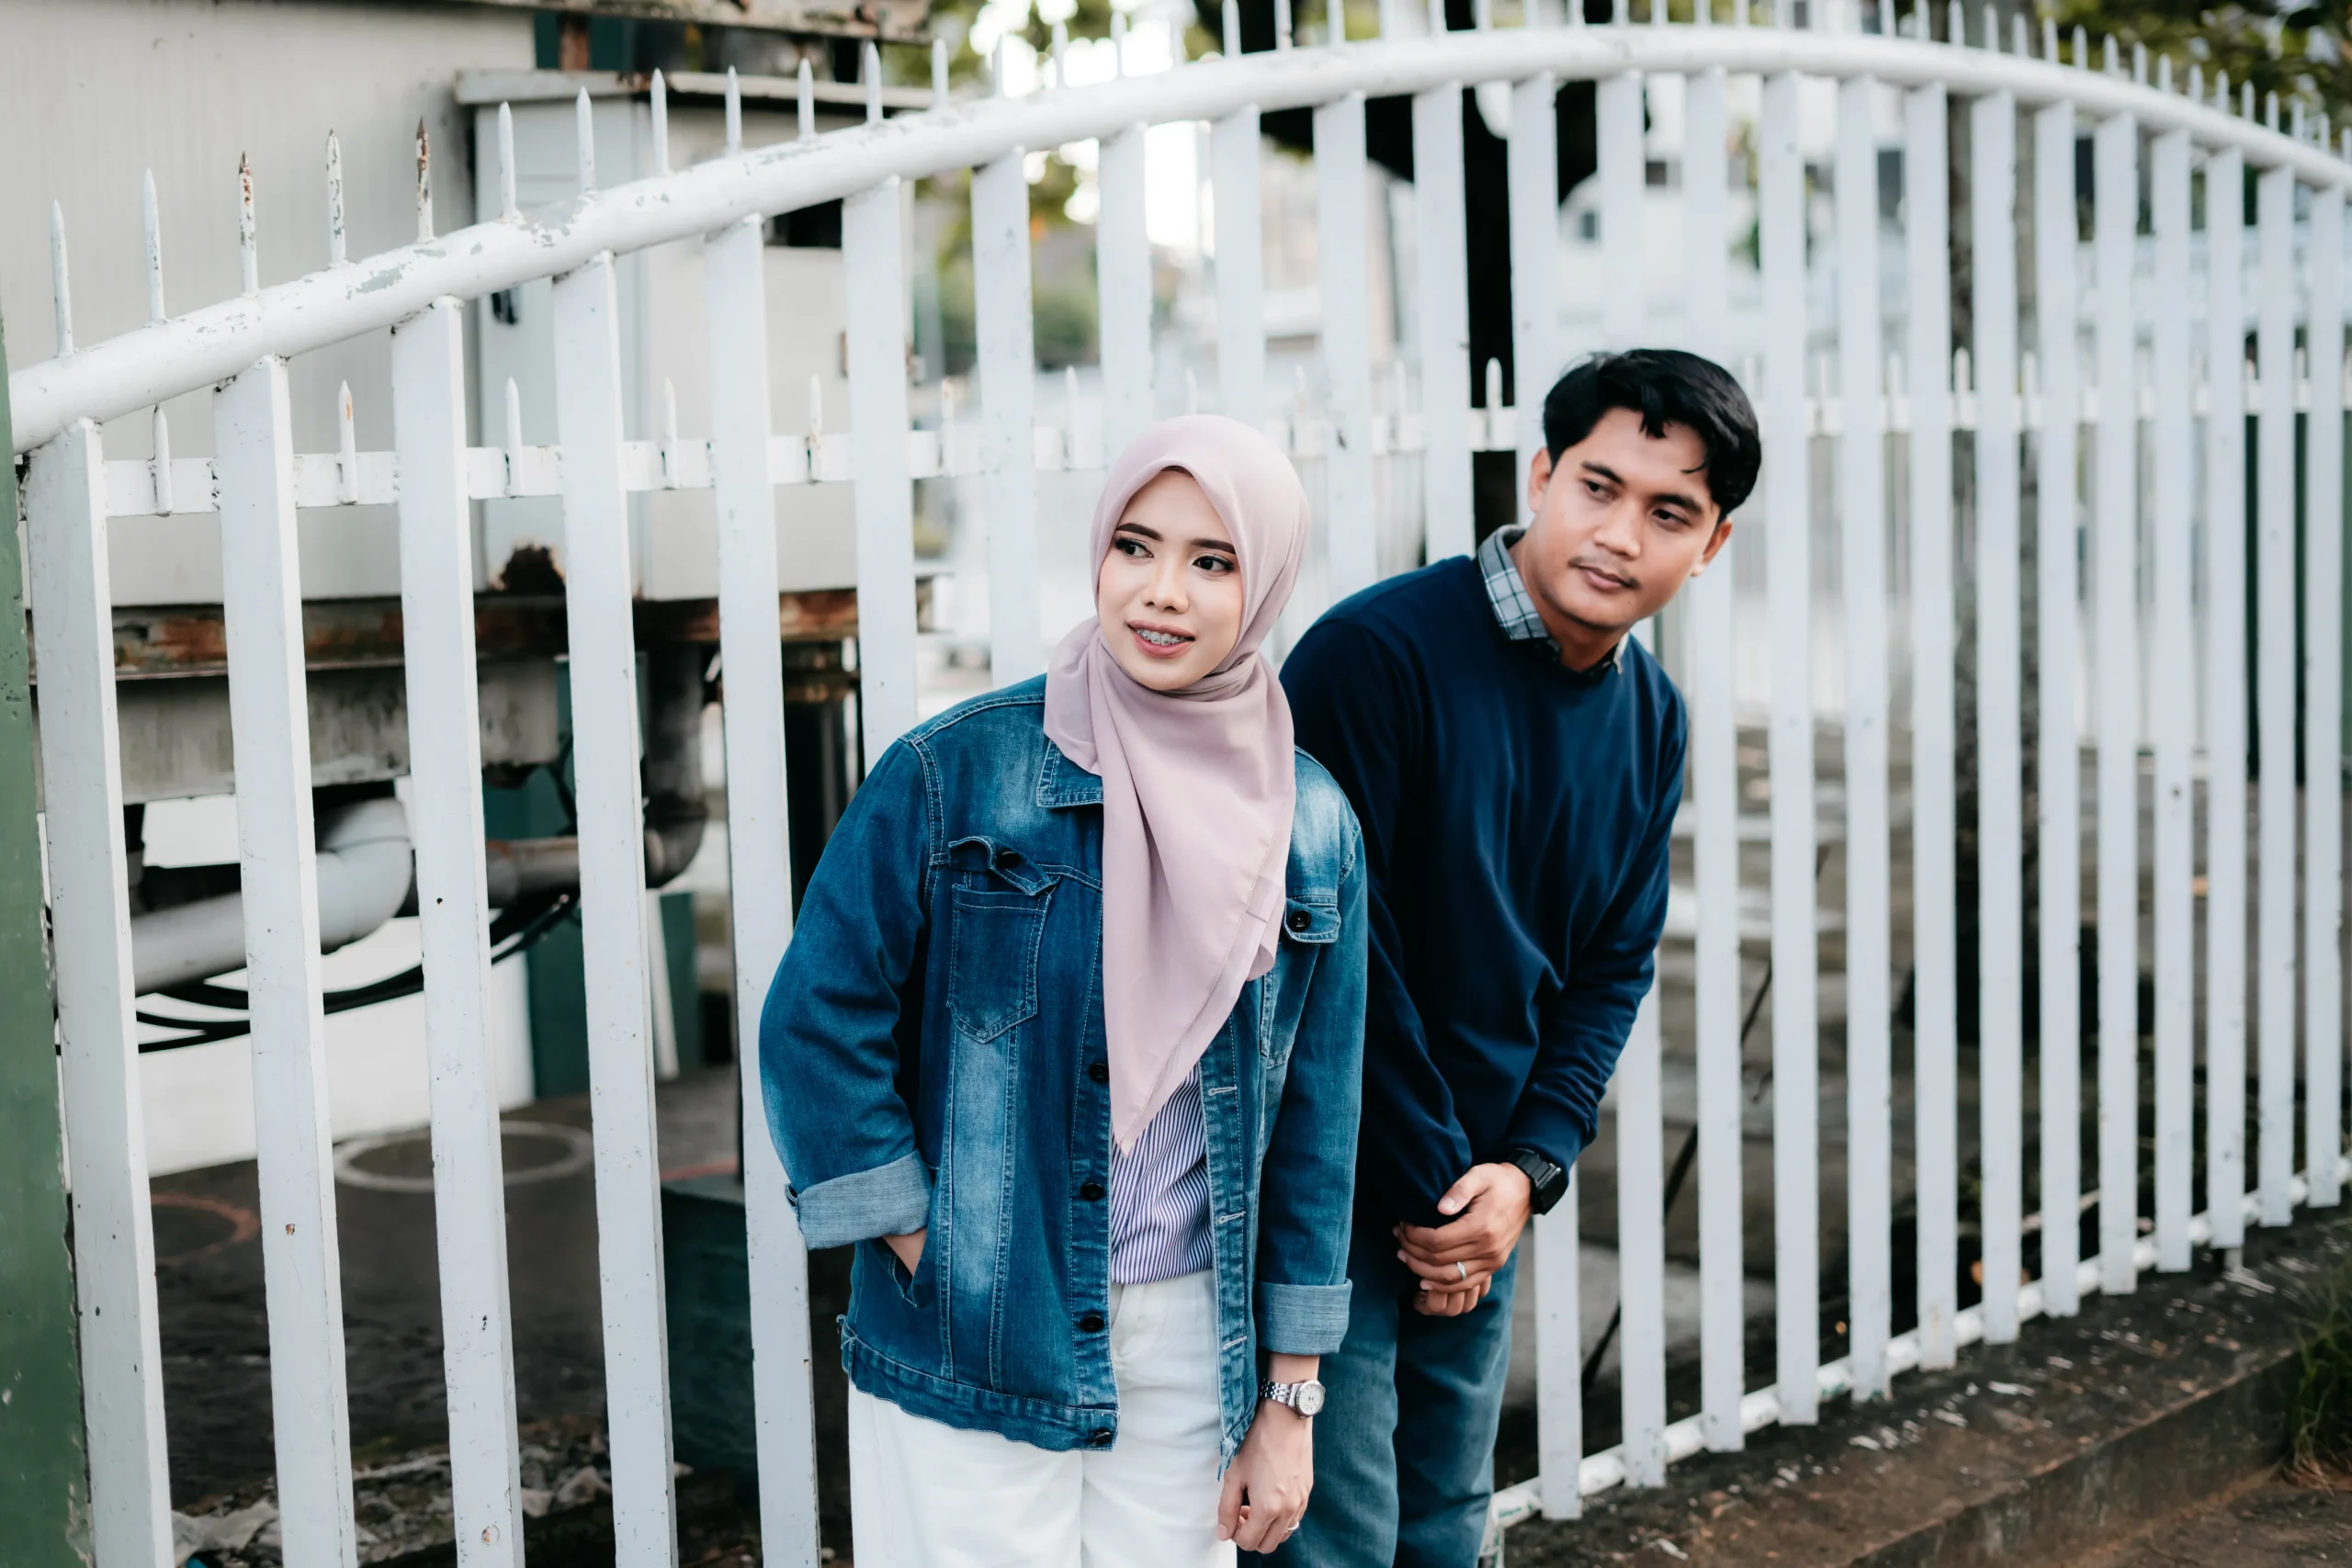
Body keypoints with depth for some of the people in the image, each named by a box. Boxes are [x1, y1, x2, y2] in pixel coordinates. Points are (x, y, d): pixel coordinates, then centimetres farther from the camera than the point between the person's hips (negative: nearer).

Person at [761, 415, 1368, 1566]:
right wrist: (933, 1268, -8)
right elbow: (819, 1025, -7)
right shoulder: (954, 774, -9)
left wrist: (1289, 1403, 6)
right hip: (968, 1346, -3)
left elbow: (1316, 1117, 6)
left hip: (1192, 1343, 3)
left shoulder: (1310, 828, 2)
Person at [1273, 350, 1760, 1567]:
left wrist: (1528, 1168, -6)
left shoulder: (1650, 719, 4)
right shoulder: (1377, 650, -20)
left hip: (1479, 1201, 7)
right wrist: (1428, 1191, -14)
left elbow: (1613, 966, 9)